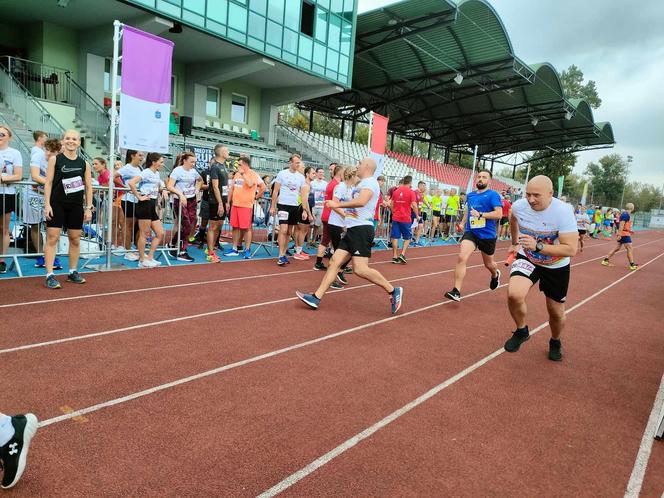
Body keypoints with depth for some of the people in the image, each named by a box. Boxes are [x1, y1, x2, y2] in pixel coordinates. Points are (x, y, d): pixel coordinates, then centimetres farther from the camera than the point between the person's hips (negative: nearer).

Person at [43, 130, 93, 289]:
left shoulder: (84, 163, 6)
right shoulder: (55, 159, 0)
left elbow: (88, 187, 8)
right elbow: (48, 183, -3)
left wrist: (89, 208, 3)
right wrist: (47, 204, -10)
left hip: (76, 206, 3)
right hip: (57, 204, -3)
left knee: (75, 240, 9)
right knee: (52, 238, -5)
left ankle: (73, 272, 23)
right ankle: (49, 275, -3)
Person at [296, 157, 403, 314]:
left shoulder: (369, 182, -8)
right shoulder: (363, 183, 23)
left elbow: (361, 201, -27)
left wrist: (338, 205, -22)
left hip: (361, 229, -10)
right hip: (353, 229, 10)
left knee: (360, 269, -15)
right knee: (334, 262, 4)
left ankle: (393, 291, -1)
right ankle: (316, 298, 4)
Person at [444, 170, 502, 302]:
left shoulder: (493, 195, -9)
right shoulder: (470, 195, 8)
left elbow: (499, 213, -19)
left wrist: (480, 215, -28)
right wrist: (463, 223, 17)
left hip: (487, 235, -3)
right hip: (470, 232, 3)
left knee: (488, 264, 18)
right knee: (462, 258, -20)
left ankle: (495, 275, 56)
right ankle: (456, 291, -20)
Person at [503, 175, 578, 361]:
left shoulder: (563, 211, -30)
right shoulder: (519, 206, -19)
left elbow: (571, 249, -34)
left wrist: (538, 246, -43)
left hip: (556, 266, -1)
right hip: (527, 258, 2)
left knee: (556, 312, 11)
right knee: (514, 294, -26)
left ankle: (555, 342, 45)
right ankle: (521, 331, 4)